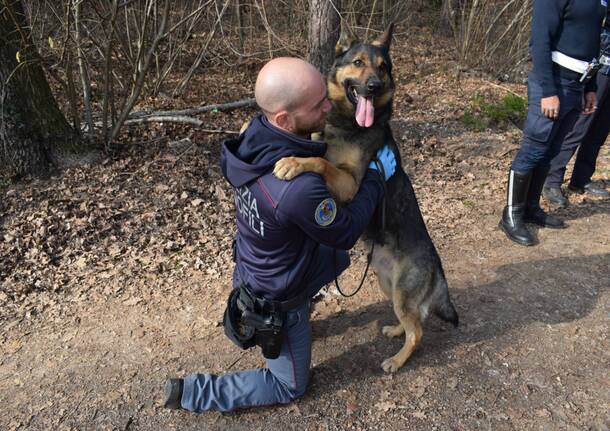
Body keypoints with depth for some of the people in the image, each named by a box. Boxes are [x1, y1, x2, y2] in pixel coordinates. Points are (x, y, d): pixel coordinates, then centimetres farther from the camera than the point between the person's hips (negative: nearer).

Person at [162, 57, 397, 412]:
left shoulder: (256, 135, -17)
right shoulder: (300, 188, -42)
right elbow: (345, 233, -22)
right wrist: (377, 175, -13)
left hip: (257, 272, 7)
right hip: (278, 301, -7)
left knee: (336, 255, 30)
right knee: (290, 386, 20)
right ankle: (190, 393, 19)